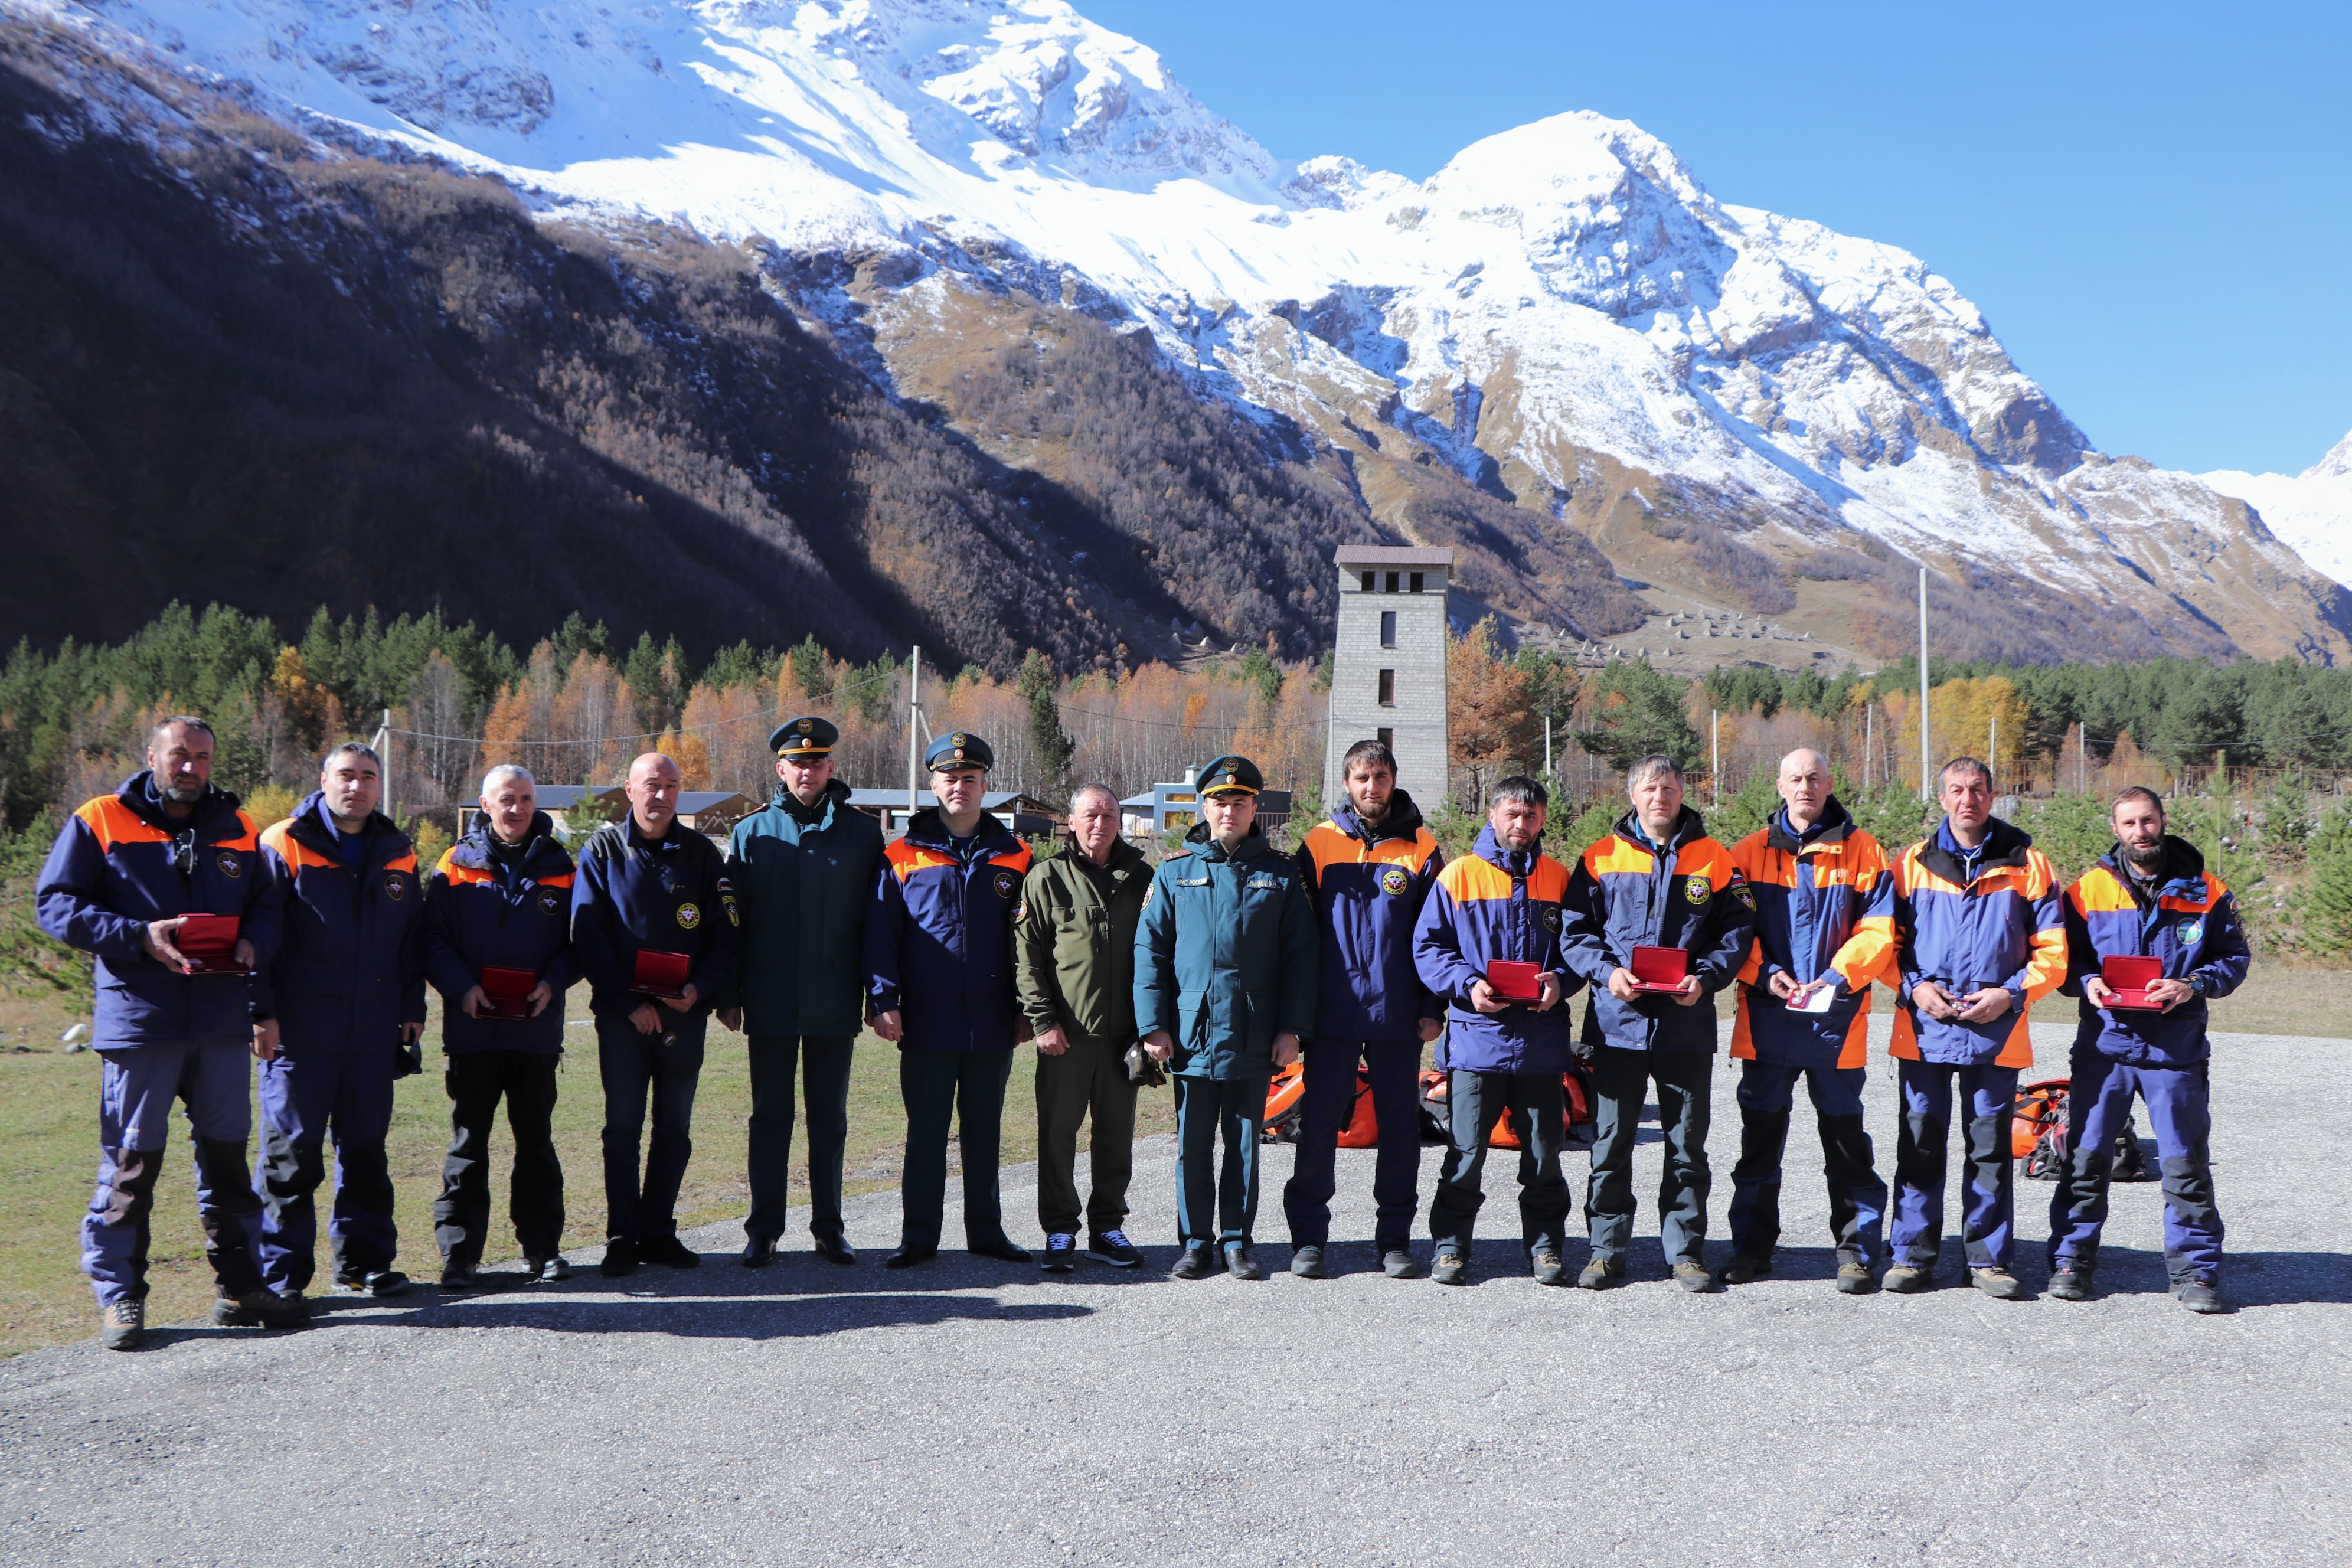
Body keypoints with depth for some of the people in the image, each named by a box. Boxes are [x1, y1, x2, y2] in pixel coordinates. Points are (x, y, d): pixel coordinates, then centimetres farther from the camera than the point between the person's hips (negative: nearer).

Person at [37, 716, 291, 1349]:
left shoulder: (238, 829, 14)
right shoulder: (99, 822, 1)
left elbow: (269, 904, 17)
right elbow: (57, 904, -4)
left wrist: (253, 945, -6)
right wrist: (138, 936, -17)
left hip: (222, 1018, 4)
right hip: (137, 1017, -4)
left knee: (228, 1152, 10)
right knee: (130, 1160, 0)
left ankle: (241, 1286, 19)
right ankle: (119, 1296, 10)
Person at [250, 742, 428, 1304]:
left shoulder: (398, 855, 13)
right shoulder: (284, 846, -2)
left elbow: (413, 940, 20)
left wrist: (412, 1009, 13)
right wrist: (261, 1012, -11)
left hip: (373, 1035, 5)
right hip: (298, 1032, -4)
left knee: (367, 1151, 11)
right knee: (291, 1153, -1)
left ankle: (364, 1258, 21)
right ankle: (281, 1273, 6)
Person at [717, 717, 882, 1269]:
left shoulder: (862, 832, 3)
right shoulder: (753, 832, 4)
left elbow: (876, 918, 4)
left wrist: (877, 993, -2)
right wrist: (729, 995, -1)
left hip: (834, 1004, 0)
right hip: (771, 1002, 0)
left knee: (830, 1119, 9)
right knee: (770, 1117, 6)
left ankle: (828, 1226, 18)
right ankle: (763, 1229, 13)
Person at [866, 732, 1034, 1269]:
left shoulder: (1011, 857, 7)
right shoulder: (903, 856, 3)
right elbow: (881, 934, 0)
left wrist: (1025, 1009, 3)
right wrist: (883, 1000, -10)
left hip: (992, 1024, 2)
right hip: (927, 1023, -1)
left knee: (984, 1131, 11)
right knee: (926, 1134, 3)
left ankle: (986, 1230, 20)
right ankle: (919, 1236, 11)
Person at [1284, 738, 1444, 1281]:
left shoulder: (1421, 848, 5)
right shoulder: (1319, 844, 4)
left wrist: (1433, 1008, -1)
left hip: (1397, 1015, 1)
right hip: (1332, 1013, 0)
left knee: (1400, 1129, 5)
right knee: (1319, 1127, 2)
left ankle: (1395, 1239, 15)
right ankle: (1308, 1236, 11)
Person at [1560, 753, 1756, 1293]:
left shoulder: (1714, 860, 6)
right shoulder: (1601, 858, 6)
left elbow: (1737, 931, 5)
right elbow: (1574, 932, 5)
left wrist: (1705, 977, -11)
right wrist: (1608, 971, -12)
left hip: (1687, 1024, 0)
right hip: (1618, 1022, 0)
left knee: (1687, 1144, 6)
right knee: (1610, 1142, 4)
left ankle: (1686, 1251, 16)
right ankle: (1607, 1249, 13)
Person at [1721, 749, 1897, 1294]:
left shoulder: (1862, 852, 4)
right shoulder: (1750, 853, 8)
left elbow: (1878, 929, -1)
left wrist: (1838, 976, -14)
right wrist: (1765, 973, -9)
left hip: (1836, 1014, -2)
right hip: (1766, 1014, 2)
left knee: (1846, 1137, 3)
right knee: (1760, 1132, 8)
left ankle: (1858, 1249, 12)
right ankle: (1752, 1245, 17)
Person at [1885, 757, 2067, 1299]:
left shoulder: (2026, 865, 4)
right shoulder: (1913, 863, 8)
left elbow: (2053, 950, 4)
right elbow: (1887, 939, 11)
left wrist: (2011, 994, -9)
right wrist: (1914, 986, -5)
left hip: (1996, 1029, -1)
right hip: (1924, 1028, 1)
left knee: (1991, 1147, 4)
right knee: (1920, 1142, 3)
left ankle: (1989, 1258, 14)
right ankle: (1913, 1254, 12)